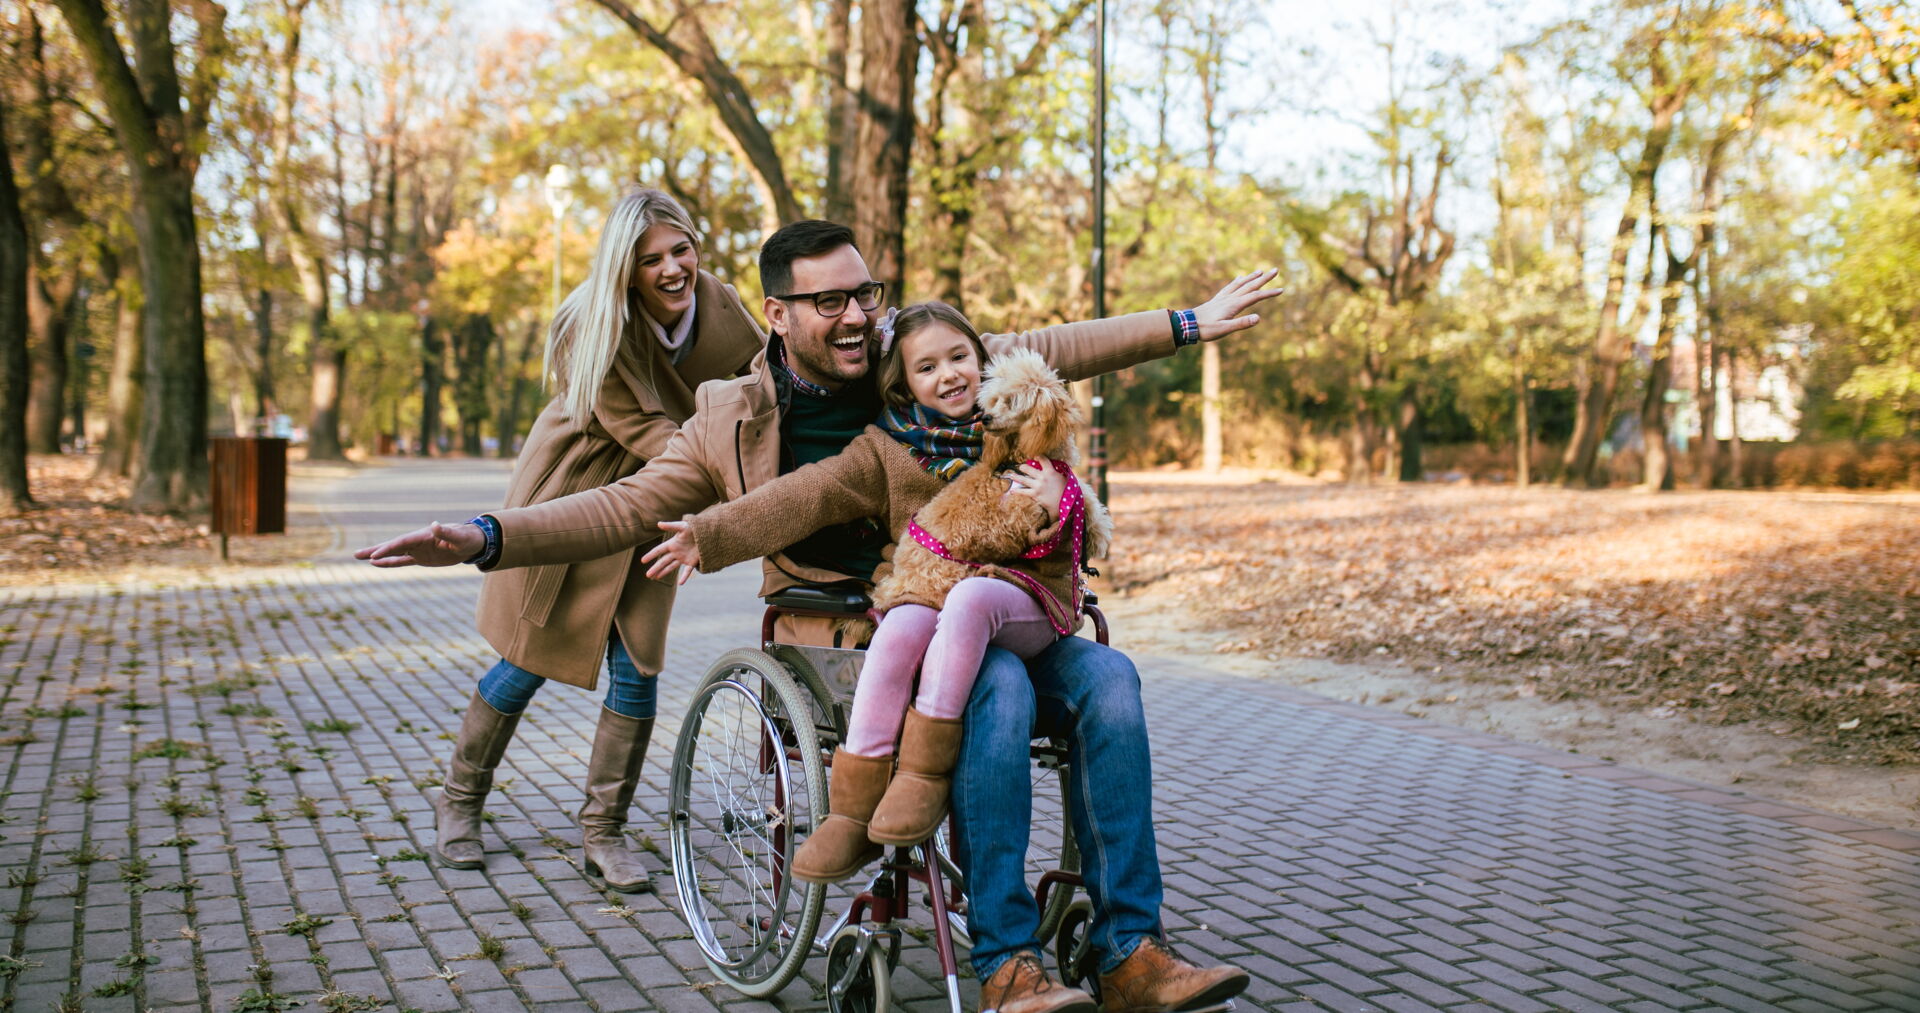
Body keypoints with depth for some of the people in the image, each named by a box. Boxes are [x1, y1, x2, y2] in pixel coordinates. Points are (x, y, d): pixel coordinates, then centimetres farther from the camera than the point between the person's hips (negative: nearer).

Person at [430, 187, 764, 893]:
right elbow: (646, 431, -30)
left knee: (636, 668, -3)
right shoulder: (597, 328, -25)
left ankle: (603, 833, 12)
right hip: (569, 493, -3)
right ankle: (459, 803, 28)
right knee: (529, 659, 5)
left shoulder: (718, 305, -11)